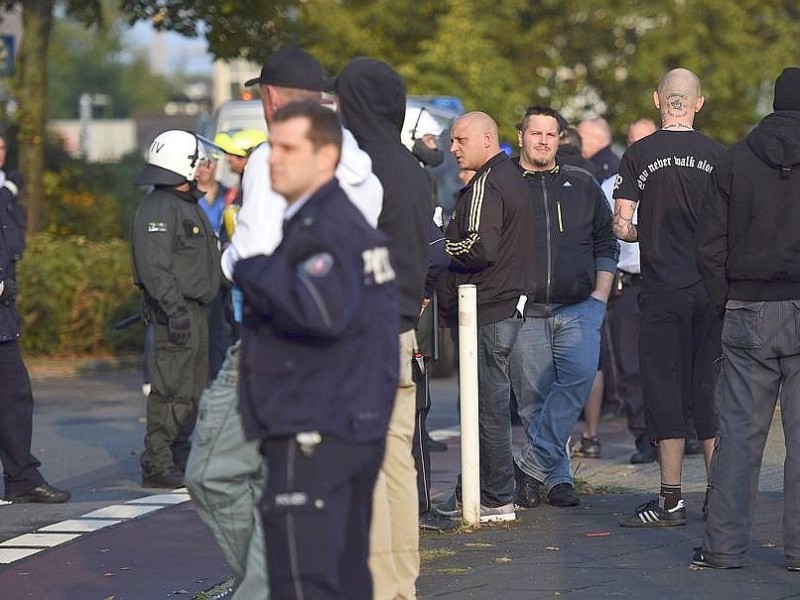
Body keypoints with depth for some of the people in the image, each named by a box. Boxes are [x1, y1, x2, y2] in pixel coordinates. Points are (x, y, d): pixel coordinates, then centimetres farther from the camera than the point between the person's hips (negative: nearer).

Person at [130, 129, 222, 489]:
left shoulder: (189, 205, 20)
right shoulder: (158, 207, -14)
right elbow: (154, 265, -22)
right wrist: (174, 309, -27)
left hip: (194, 309, 11)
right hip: (175, 313, -11)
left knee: (194, 389, 14)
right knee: (172, 389, -10)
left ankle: (179, 459, 22)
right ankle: (157, 466, -8)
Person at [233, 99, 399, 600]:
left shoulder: (323, 229, -15)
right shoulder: (352, 222, 17)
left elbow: (323, 309, -31)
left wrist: (252, 266, -23)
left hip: (313, 436, -11)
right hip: (357, 429, 11)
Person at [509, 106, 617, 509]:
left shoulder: (582, 185, 13)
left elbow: (605, 242, 17)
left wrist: (600, 294, 7)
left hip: (579, 309, 1)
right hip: (524, 312, -1)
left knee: (579, 377, -20)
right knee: (534, 400, -1)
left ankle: (531, 465, -14)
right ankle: (557, 478, 9)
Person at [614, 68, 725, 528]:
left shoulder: (638, 156, -3)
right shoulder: (719, 155, -1)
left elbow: (623, 228, -4)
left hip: (662, 290, -1)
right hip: (711, 288, 2)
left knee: (665, 387, 2)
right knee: (710, 390, 7)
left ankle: (672, 500, 1)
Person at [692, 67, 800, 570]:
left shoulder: (734, 161, 4)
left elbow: (710, 246, 2)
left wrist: (729, 301, 10)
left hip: (748, 314, 2)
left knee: (739, 433, 5)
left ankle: (725, 544, 6)